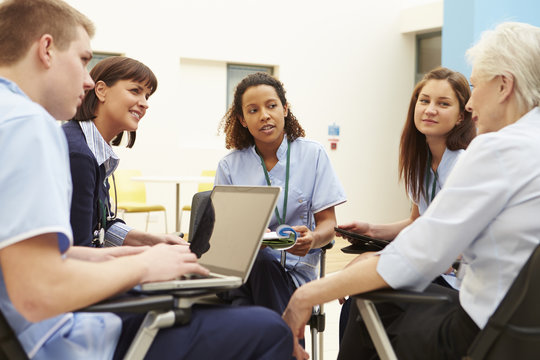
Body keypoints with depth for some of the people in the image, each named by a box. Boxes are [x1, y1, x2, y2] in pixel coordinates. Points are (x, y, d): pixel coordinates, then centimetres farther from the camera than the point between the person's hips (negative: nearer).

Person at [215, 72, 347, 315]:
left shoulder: (313, 155, 7)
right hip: (240, 268, 0)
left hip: (294, 269, 0)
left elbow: (328, 223, 5)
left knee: (263, 261, -34)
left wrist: (313, 238, -20)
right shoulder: (229, 166, 9)